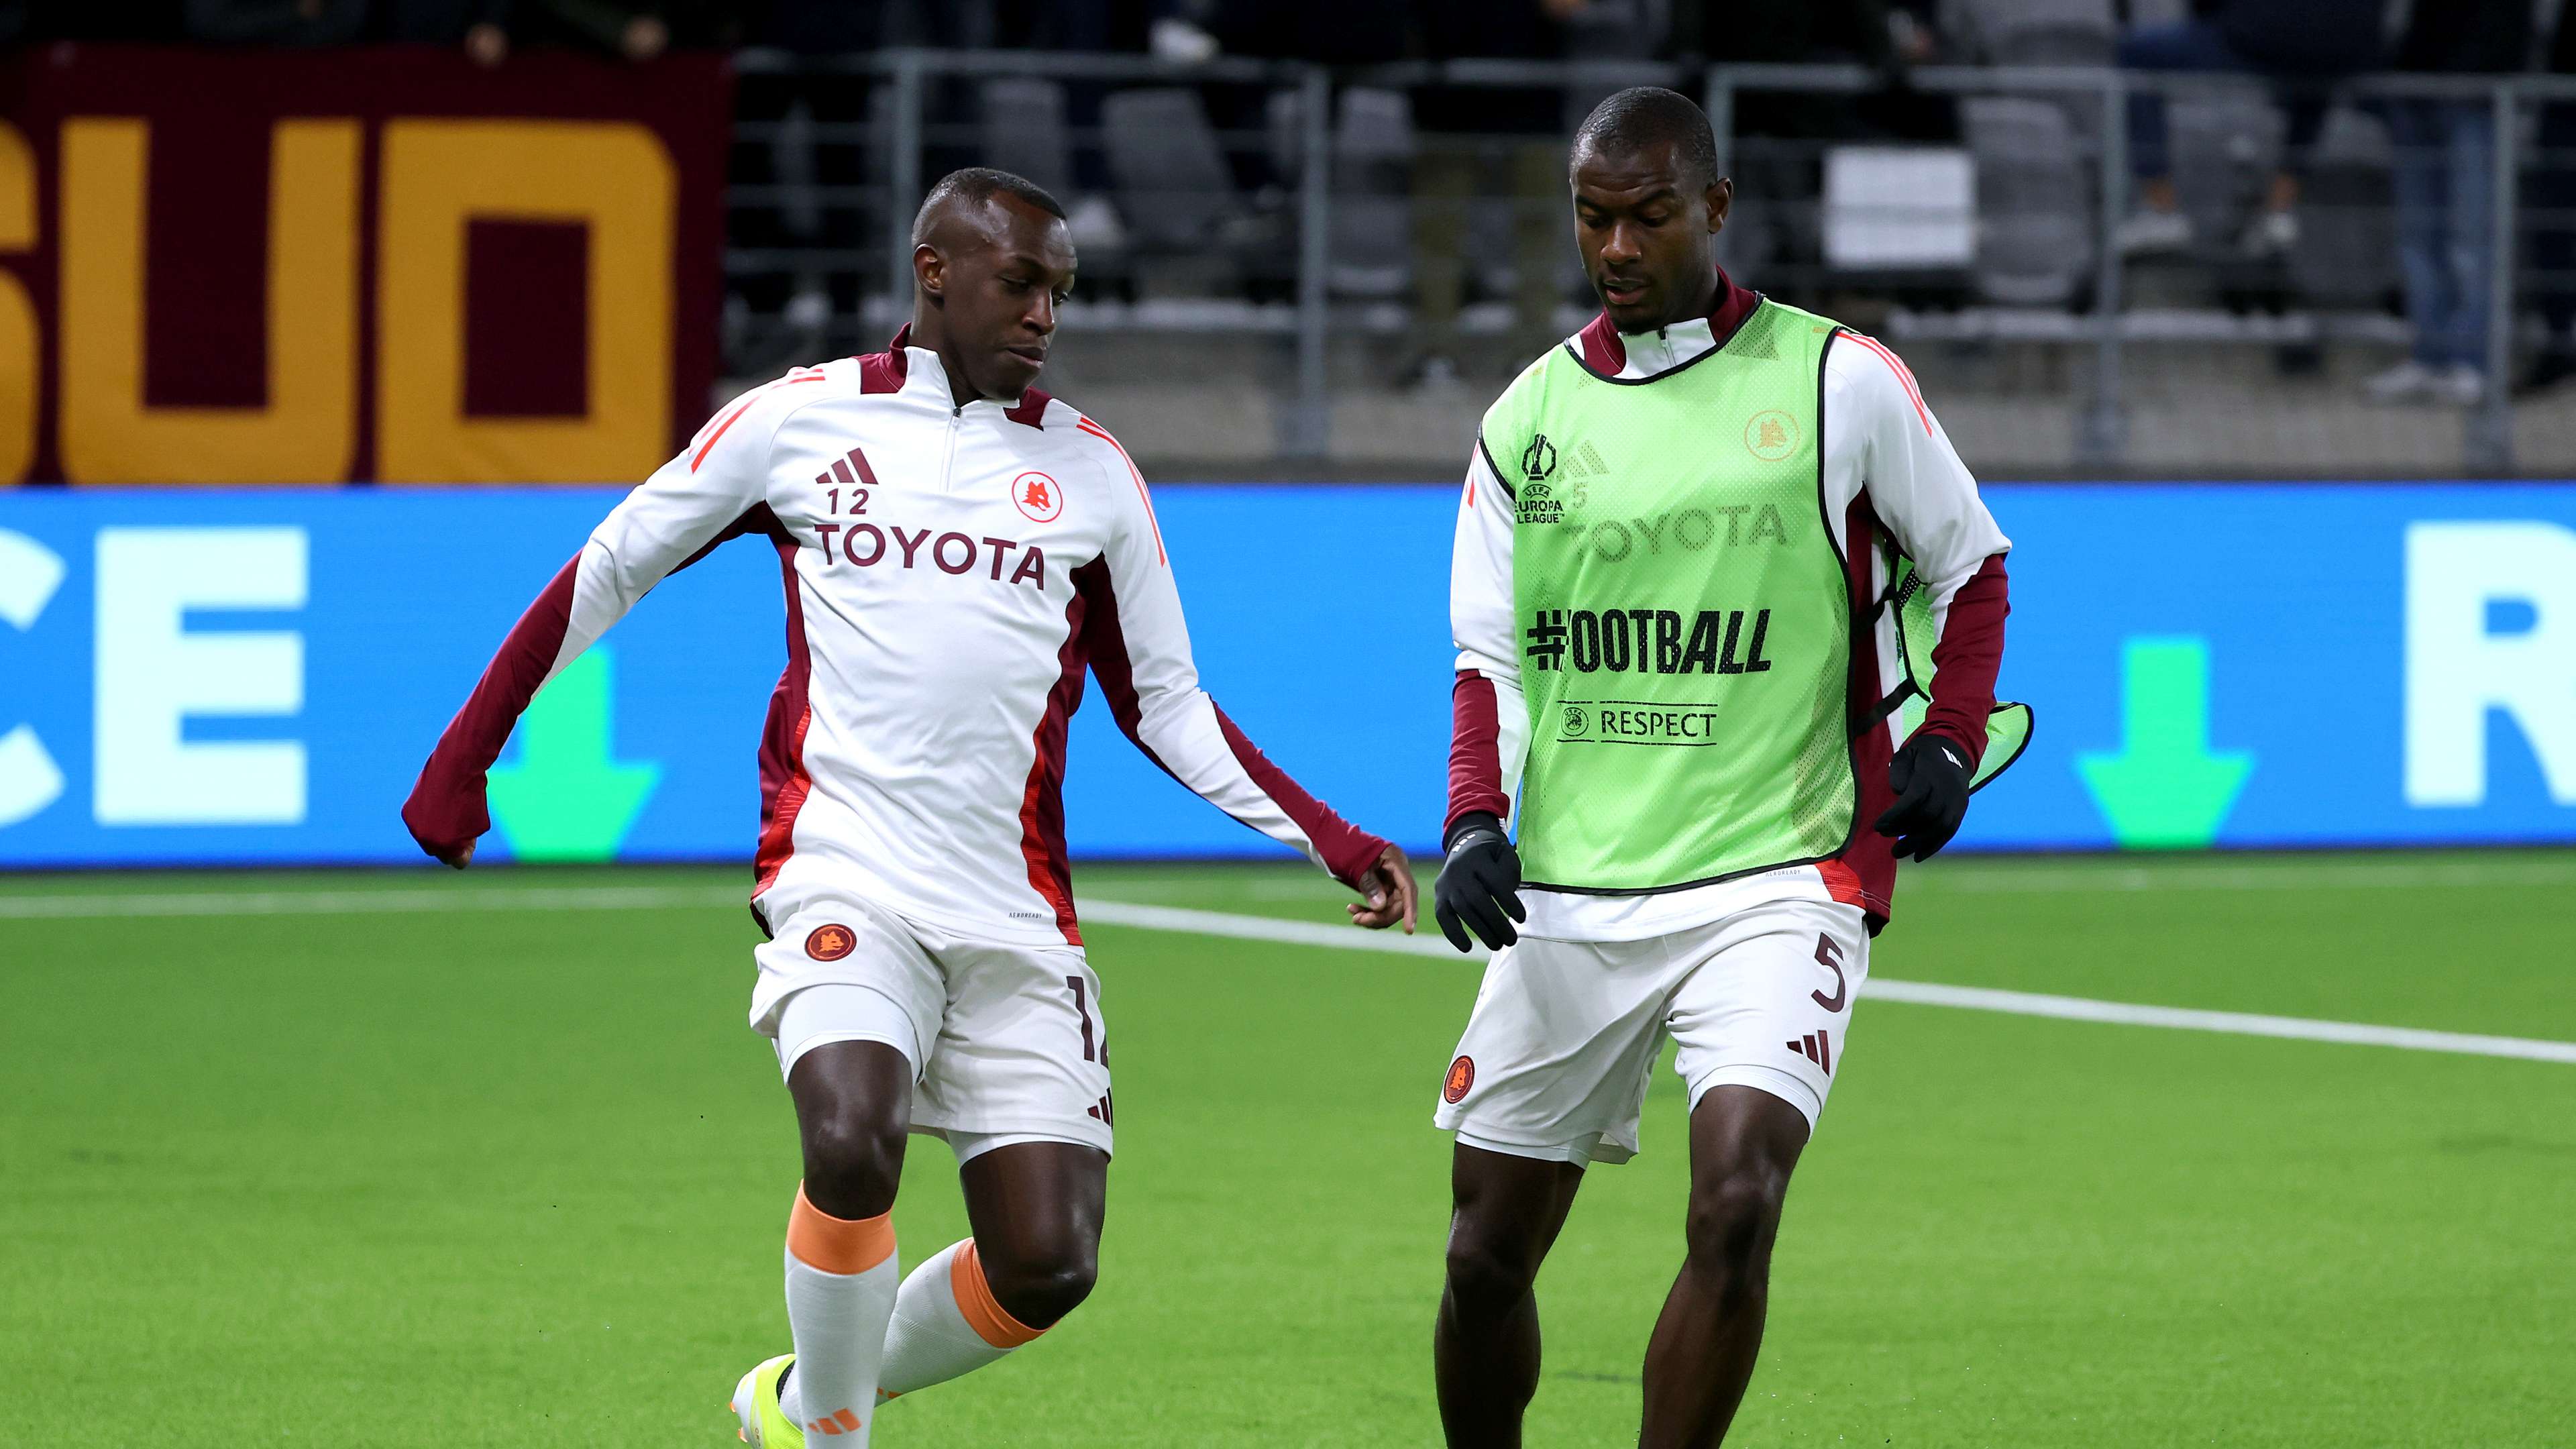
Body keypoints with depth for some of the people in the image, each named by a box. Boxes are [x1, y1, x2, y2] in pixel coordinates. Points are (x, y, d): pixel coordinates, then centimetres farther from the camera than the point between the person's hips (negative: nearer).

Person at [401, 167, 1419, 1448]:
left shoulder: (1090, 470, 12)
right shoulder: (802, 419, 5)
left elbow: (1163, 702, 18)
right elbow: (612, 567, 15)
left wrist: (1331, 842, 8)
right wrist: (468, 752, 13)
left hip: (1015, 913, 3)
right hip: (845, 879, -3)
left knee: (1047, 1264, -6)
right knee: (852, 1143, -30)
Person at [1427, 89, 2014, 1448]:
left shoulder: (1839, 381, -1)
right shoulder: (1528, 416, 8)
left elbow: (1966, 564, 10)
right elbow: (1491, 657, 12)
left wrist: (1948, 741, -5)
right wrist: (1474, 824, -4)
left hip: (1777, 876, -3)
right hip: (1566, 899, 3)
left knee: (1735, 1206, -22)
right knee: (1486, 1255, 6)